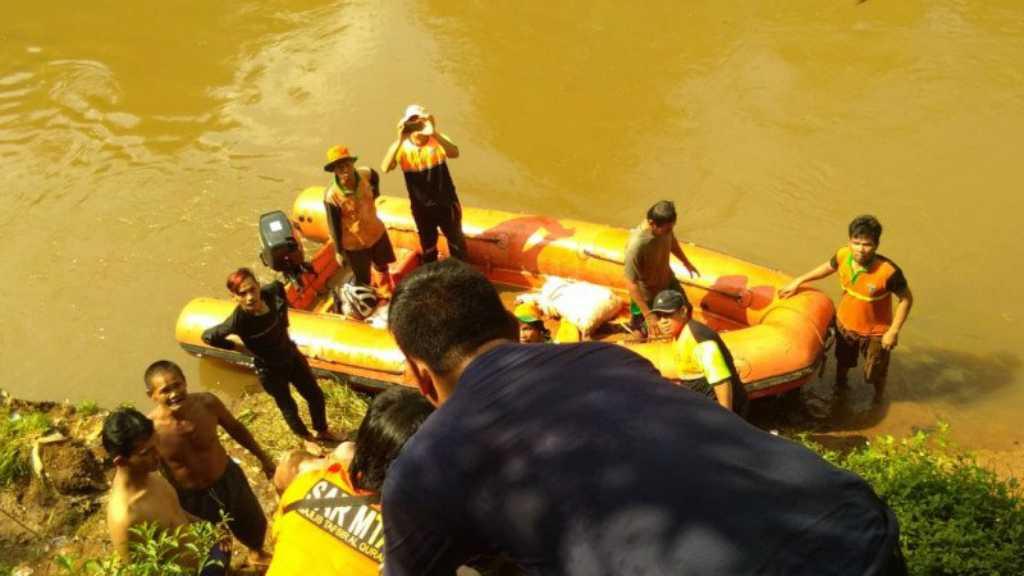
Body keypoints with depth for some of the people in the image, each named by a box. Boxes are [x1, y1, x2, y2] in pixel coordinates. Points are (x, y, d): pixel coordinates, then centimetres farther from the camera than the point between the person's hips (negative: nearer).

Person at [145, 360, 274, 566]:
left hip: (228, 479, 3)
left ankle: (257, 554, 63)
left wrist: (262, 458, 8)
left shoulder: (207, 403, -23)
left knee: (255, 526, 29)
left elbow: (235, 428, -3)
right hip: (190, 497, -3)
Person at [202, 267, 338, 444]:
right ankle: (308, 438, 49)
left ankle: (321, 431, 50)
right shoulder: (238, 320, -36)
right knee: (288, 406, 19)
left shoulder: (270, 293, -23)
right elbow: (208, 336, -24)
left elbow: (279, 286, 2)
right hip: (269, 370, -4)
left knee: (316, 395, 20)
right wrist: (235, 347, -14)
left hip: (292, 356, 5)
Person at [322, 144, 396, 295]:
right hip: (354, 243, -5)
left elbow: (375, 178, 8)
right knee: (363, 280, 15)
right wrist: (339, 251, -11)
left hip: (376, 231, 6)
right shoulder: (331, 195, -32)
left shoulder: (365, 174, -20)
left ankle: (387, 294, 61)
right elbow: (334, 226, -19)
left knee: (382, 267, 31)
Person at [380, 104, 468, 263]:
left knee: (457, 241, 19)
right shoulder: (402, 147, -14)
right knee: (428, 247, 21)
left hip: (446, 203, -1)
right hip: (421, 207, 1)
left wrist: (434, 132, -51)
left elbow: (455, 153, -38)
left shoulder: (437, 141, -16)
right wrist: (399, 140, -41)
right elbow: (385, 168, -31)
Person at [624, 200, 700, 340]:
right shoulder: (636, 245, -40)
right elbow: (631, 283, -32)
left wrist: (686, 262, 21)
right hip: (648, 293, -6)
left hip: (668, 280, 6)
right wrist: (648, 315, -31)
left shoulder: (665, 227, -20)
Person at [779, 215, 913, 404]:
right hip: (845, 323, 4)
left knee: (875, 372, 22)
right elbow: (828, 268, 1)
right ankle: (840, 387, 64)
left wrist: (894, 331, -22)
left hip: (875, 332, -4)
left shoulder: (888, 272, -37)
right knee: (843, 361, 32)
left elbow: (906, 299, -21)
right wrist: (798, 281, 2)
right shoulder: (843, 255, -23)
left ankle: (879, 397, 56)